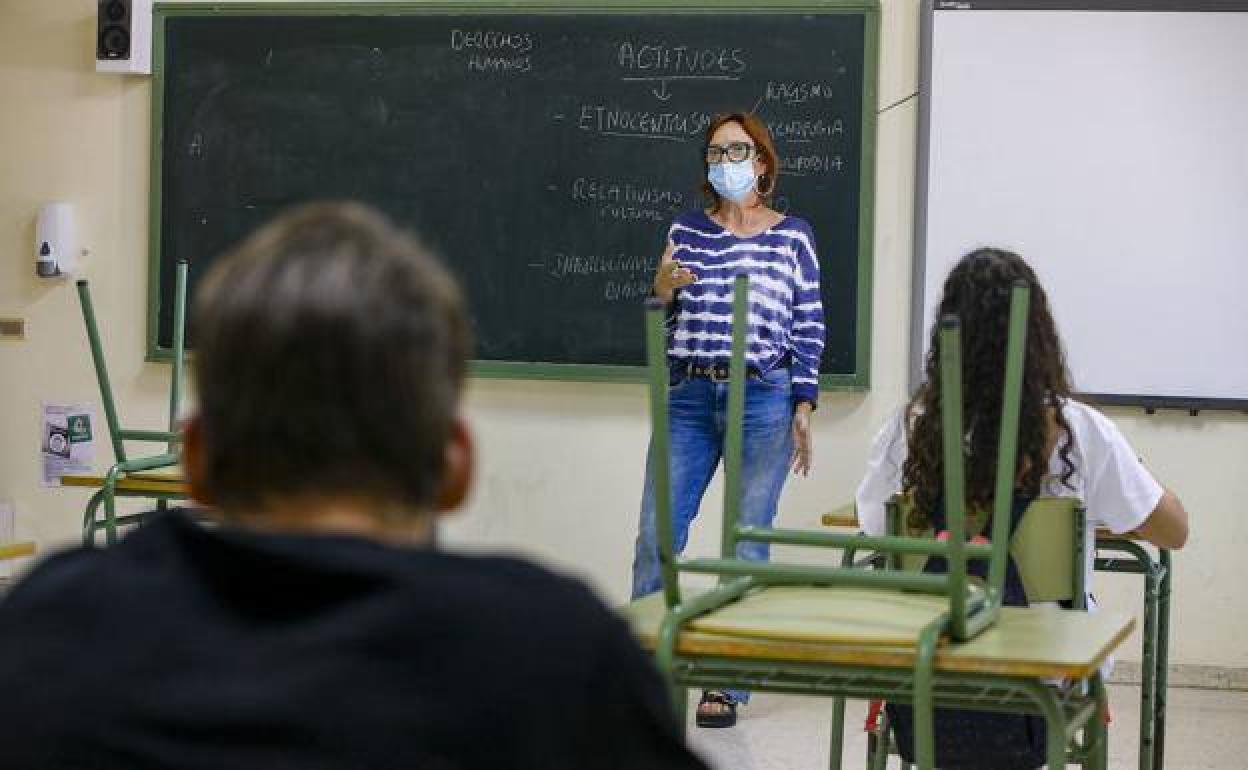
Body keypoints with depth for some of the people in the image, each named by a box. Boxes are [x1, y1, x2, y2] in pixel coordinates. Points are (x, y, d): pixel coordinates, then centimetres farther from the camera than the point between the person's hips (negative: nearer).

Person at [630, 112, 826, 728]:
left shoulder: (792, 236, 3)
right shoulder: (686, 230, 8)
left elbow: (809, 328, 3)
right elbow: (661, 324, 13)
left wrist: (803, 409, -3)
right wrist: (663, 290, -8)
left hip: (763, 400, -2)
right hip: (689, 399, 2)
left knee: (746, 544, 2)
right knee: (656, 534, -2)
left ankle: (726, 682, 10)